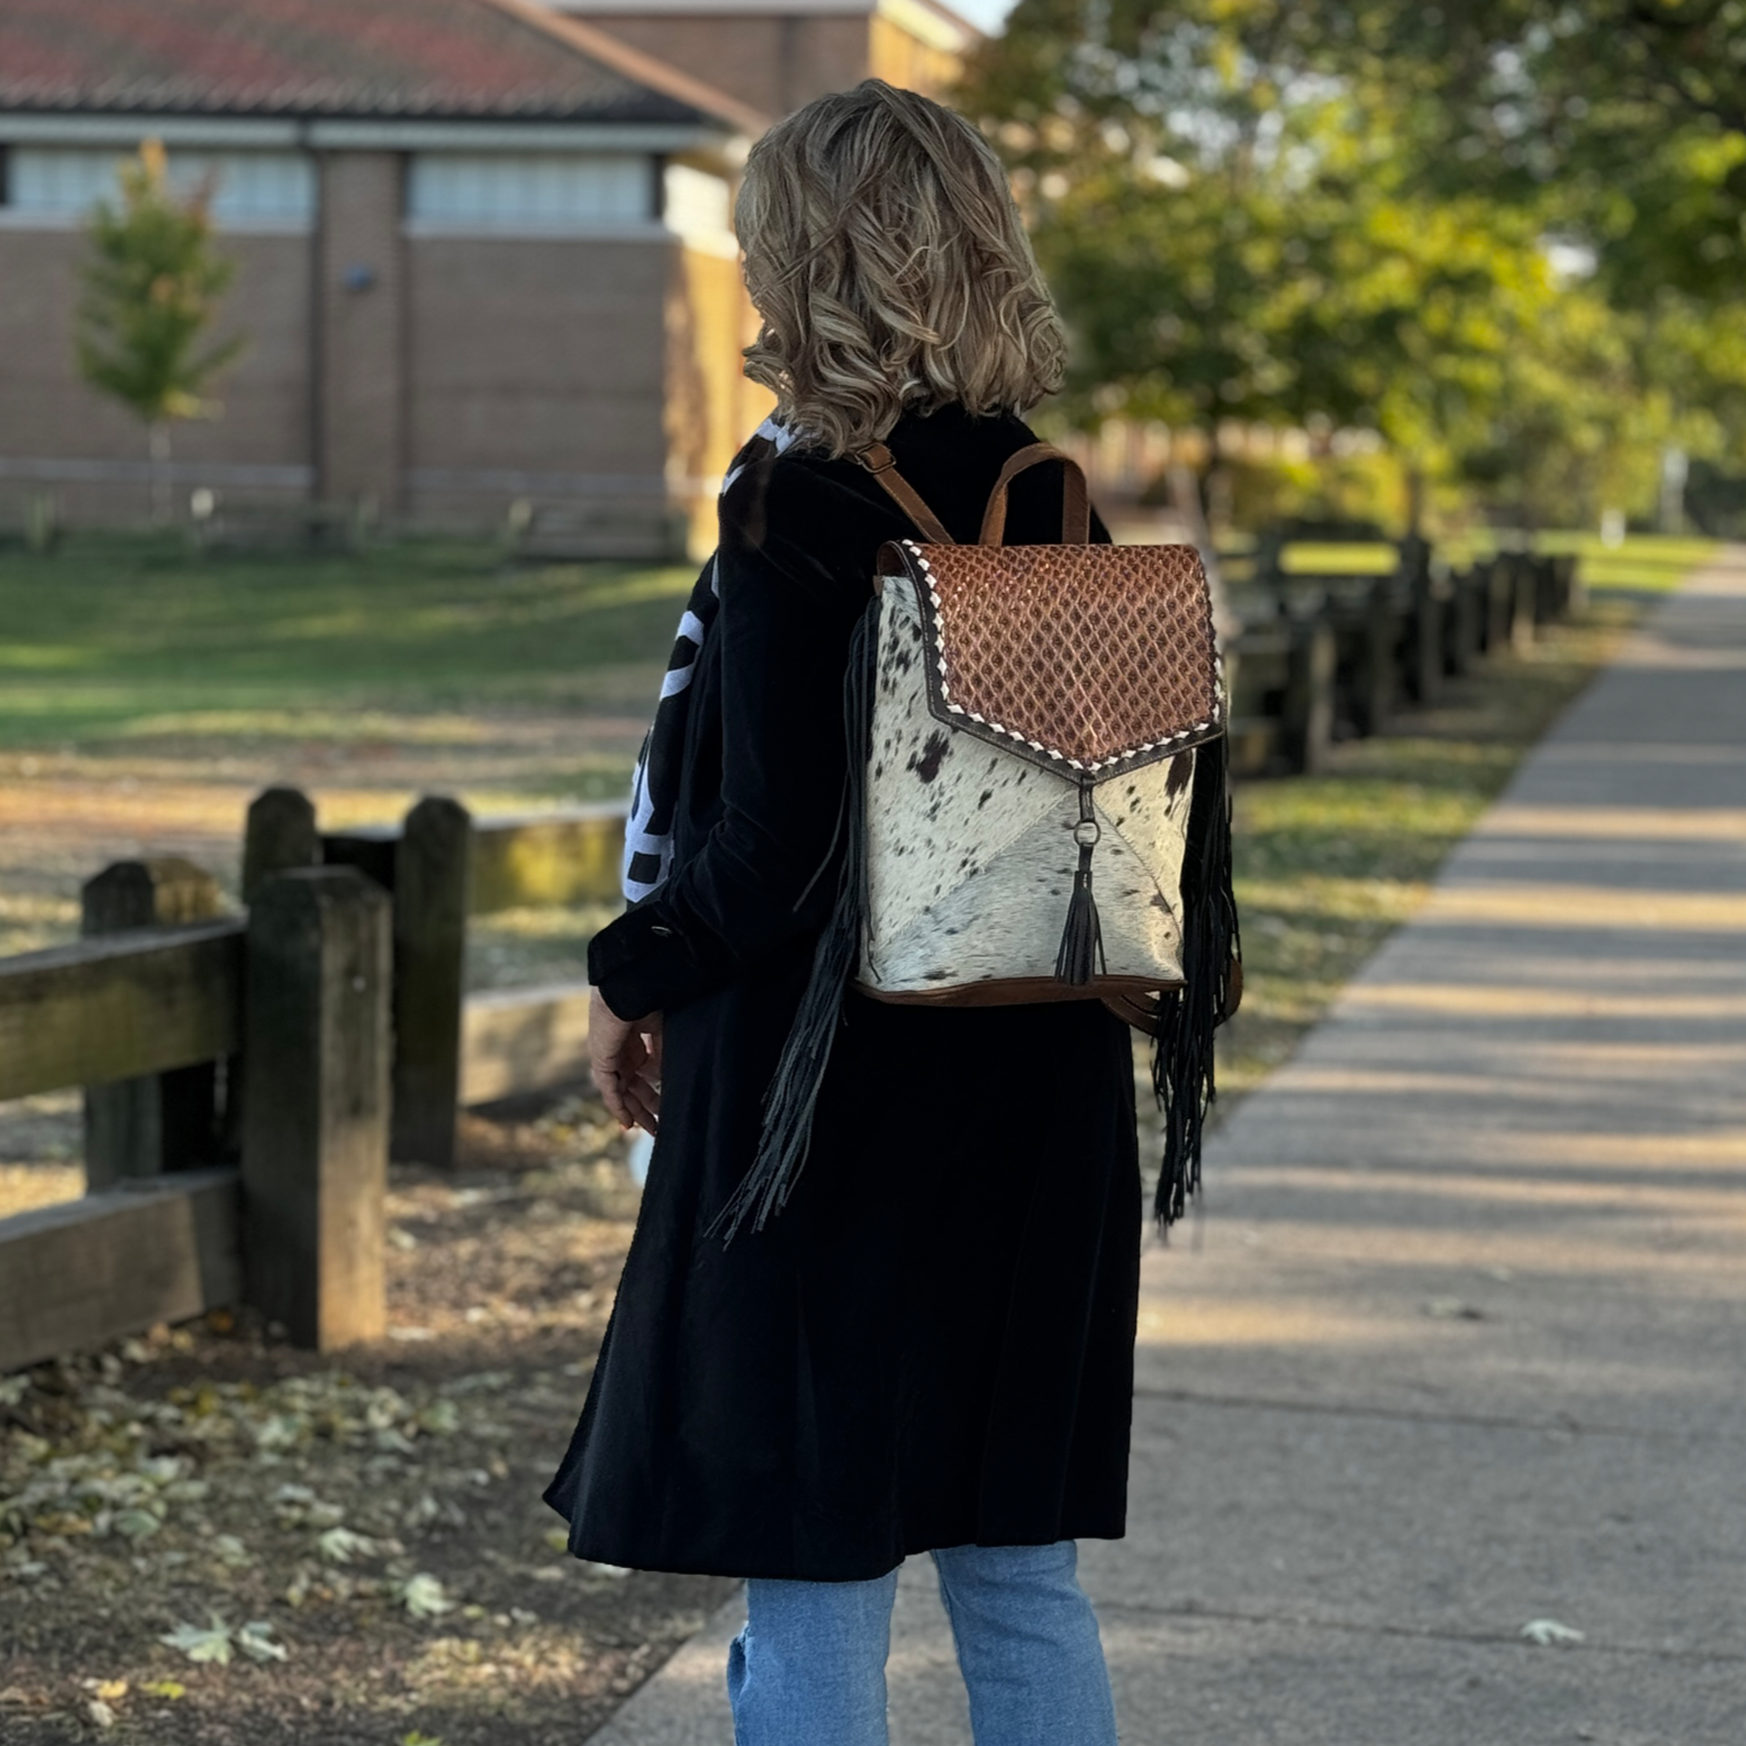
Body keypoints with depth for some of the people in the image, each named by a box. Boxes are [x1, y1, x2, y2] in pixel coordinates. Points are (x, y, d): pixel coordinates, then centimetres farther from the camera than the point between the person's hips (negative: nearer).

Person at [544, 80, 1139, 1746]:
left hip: (828, 1093, -7)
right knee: (1020, 1575, 16)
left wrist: (632, 981, -2)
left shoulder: (799, 513, -15)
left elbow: (768, 846, -18)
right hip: (1035, 1107, 7)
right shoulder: (1052, 500, 4)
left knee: (812, 1591, 3)